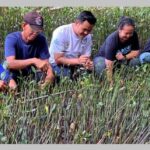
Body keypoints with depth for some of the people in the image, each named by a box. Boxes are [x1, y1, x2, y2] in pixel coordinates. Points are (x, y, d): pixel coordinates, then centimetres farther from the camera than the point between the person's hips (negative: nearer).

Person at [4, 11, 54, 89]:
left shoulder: (41, 39, -10)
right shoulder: (11, 38, -20)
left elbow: (46, 62, -12)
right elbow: (10, 63, -35)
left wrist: (50, 74, -36)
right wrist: (33, 61, -46)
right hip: (14, 75, -4)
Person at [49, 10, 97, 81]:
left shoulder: (88, 37, -3)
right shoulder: (61, 32, -19)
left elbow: (87, 59, -1)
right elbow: (58, 59, -21)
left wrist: (88, 64, -27)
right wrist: (78, 61, -36)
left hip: (74, 67, 5)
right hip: (57, 66, -5)